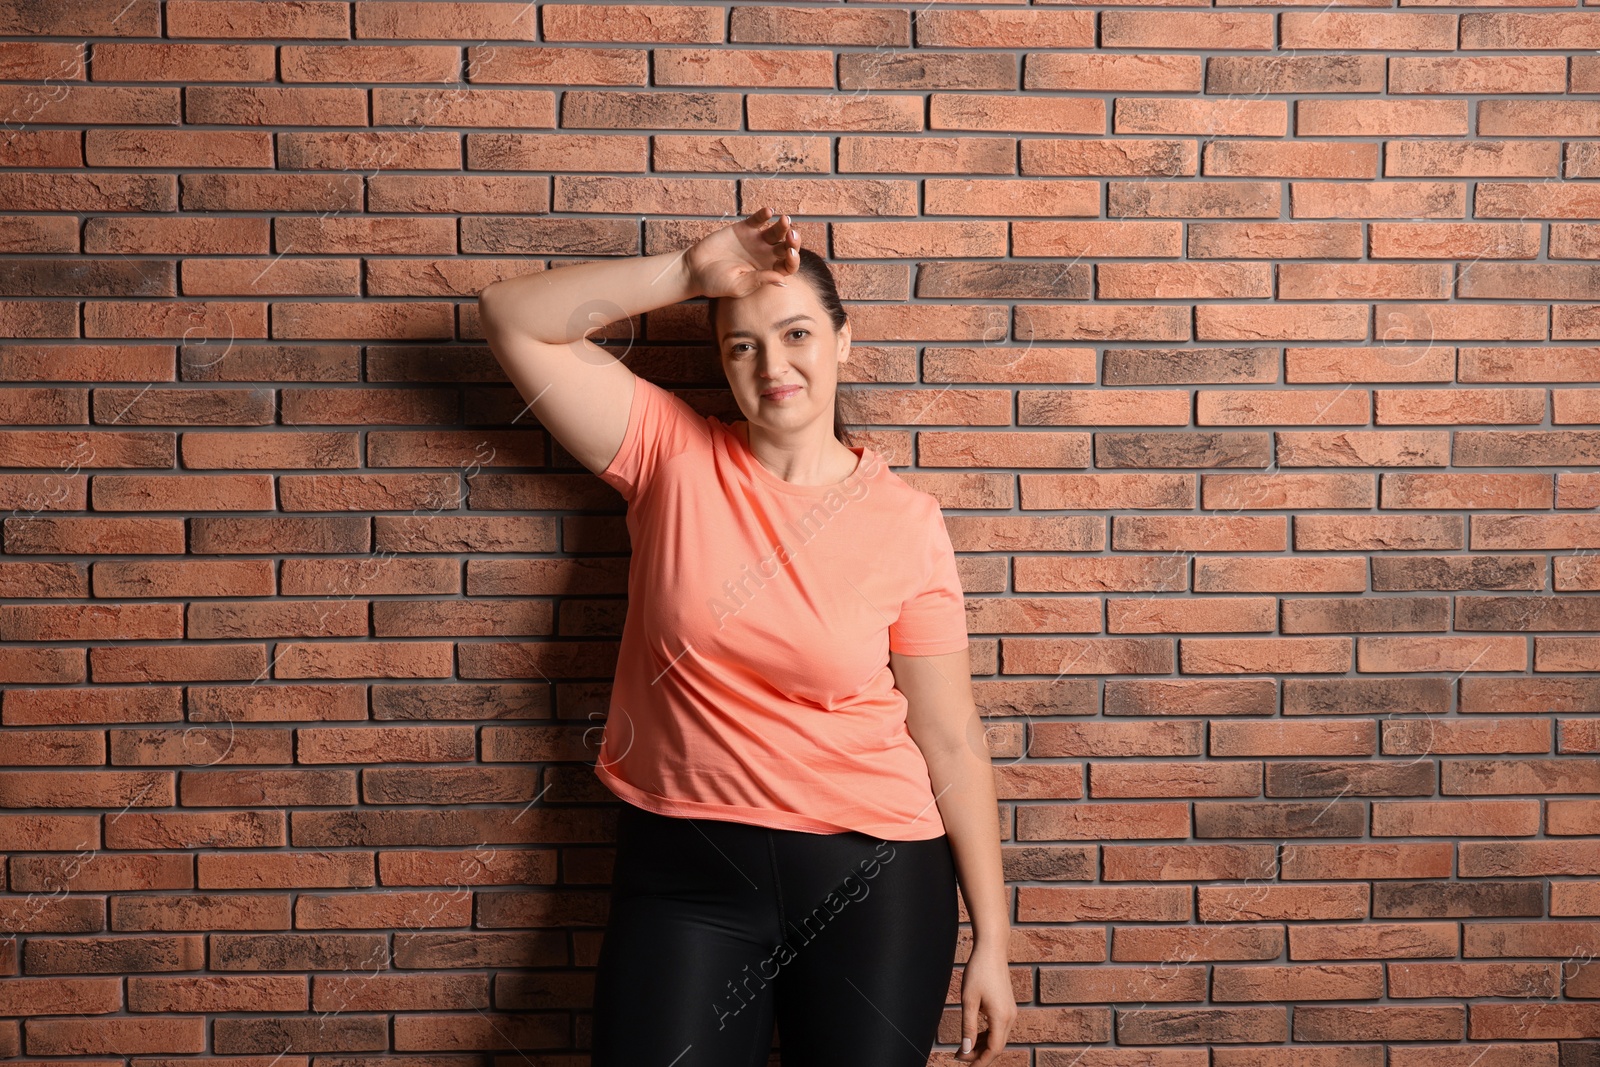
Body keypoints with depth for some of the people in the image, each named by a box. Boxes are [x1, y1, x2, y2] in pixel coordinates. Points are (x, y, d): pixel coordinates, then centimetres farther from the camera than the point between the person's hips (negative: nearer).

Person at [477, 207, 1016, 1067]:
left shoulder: (906, 524, -3)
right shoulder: (673, 455, 0)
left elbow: (951, 743, 0)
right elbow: (510, 316, -4)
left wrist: (991, 940, 1)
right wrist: (687, 272, -12)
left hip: (871, 875, 0)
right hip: (684, 873, 1)